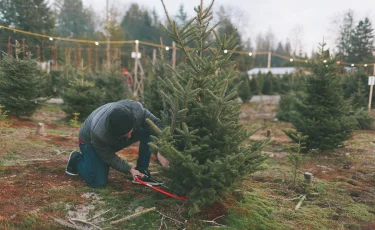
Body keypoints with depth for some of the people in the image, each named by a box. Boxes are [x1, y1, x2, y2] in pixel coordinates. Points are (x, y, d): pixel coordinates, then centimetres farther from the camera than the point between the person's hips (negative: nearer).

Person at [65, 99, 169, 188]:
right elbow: (108, 157, -24)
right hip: (90, 142, -4)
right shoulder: (98, 133, -42)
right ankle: (76, 159, 14)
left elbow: (156, 124, -25)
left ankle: (142, 173, -9)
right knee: (98, 182, -14)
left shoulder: (137, 110, -37)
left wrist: (159, 153, -35)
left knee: (147, 132, -21)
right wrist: (130, 169, -28)